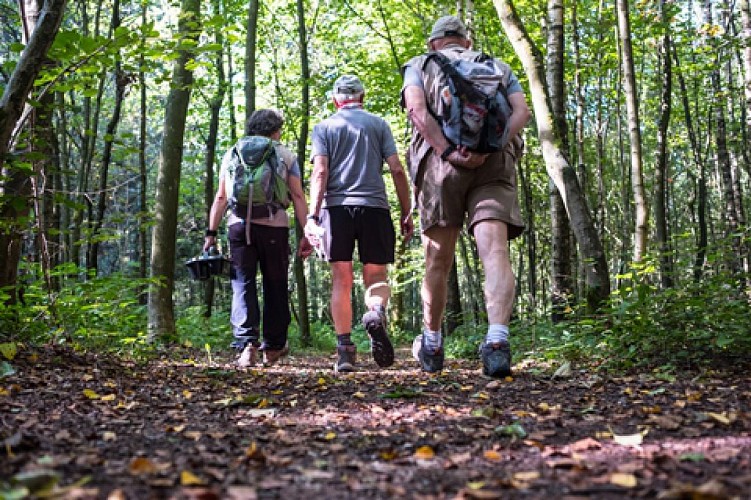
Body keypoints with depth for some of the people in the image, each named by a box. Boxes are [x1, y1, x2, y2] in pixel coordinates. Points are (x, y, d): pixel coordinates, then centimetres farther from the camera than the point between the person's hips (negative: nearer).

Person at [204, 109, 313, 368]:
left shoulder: (232, 153, 17)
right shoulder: (286, 155, 12)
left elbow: (221, 197, 11)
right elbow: (297, 196, 3)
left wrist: (211, 232, 12)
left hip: (239, 224, 1)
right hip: (274, 225, -1)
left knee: (242, 283, 2)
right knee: (275, 285, 9)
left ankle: (247, 344, -12)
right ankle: (273, 346, 16)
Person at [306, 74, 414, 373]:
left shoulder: (324, 127, 12)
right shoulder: (379, 124, 13)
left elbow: (320, 172, -1)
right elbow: (397, 170, 5)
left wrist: (312, 216, -6)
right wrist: (407, 213, 9)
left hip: (336, 206, 0)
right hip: (374, 205, 0)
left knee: (341, 280, 4)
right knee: (376, 276, 6)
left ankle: (345, 349, -2)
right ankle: (376, 312, -27)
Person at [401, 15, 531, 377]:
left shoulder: (419, 65, 22)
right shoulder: (499, 67, 28)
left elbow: (416, 107, -1)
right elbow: (521, 111, 8)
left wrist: (448, 151, -10)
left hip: (440, 160, -1)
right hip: (495, 162, 1)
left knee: (438, 261, 8)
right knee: (495, 251, -12)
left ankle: (431, 346, 21)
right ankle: (497, 341, -32)